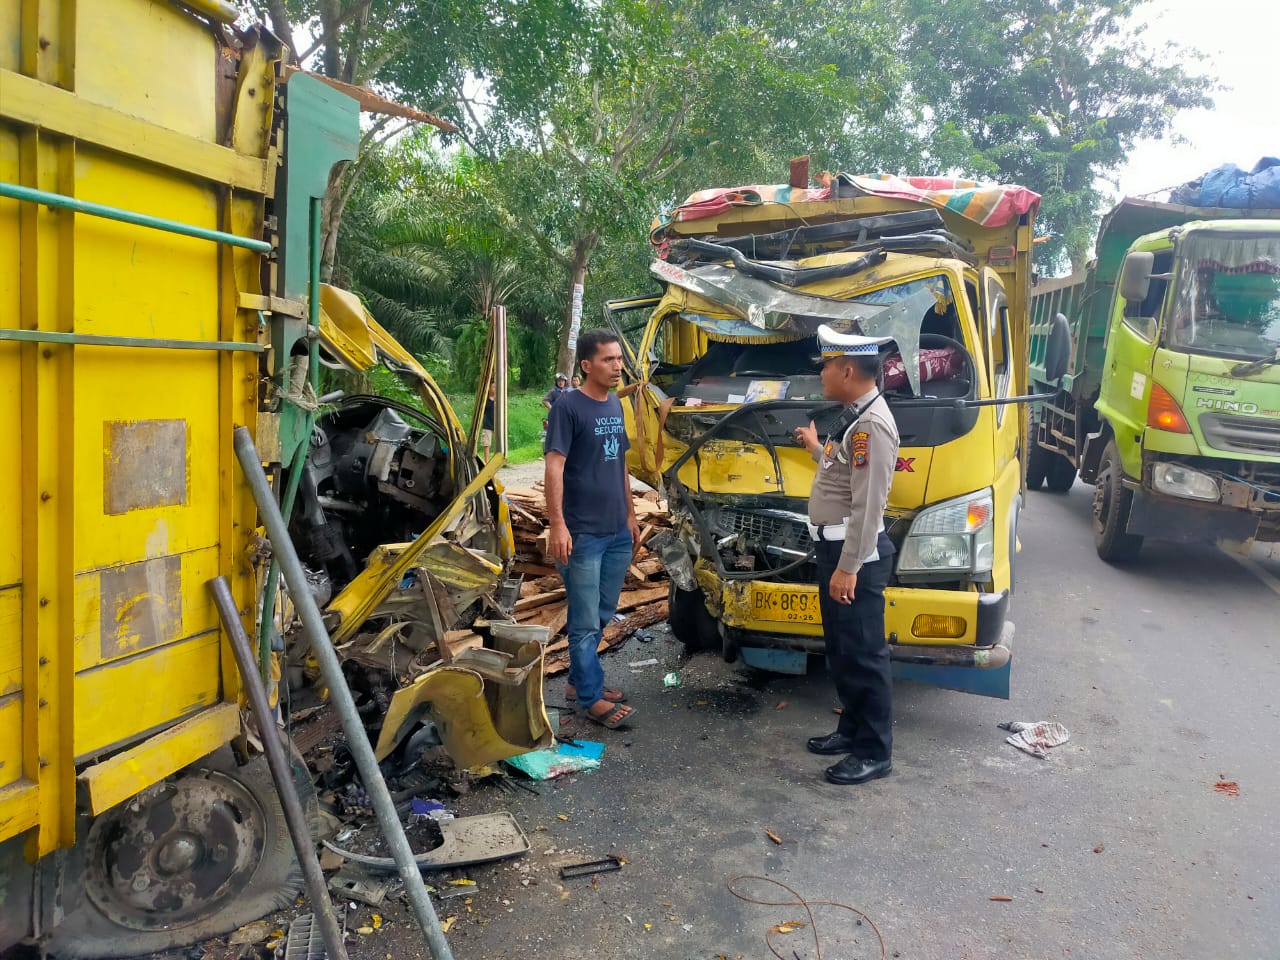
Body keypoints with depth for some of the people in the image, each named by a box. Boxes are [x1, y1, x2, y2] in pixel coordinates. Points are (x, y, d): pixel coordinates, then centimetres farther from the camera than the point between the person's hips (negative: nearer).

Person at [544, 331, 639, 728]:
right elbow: (554, 467, -16)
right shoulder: (568, 406, -11)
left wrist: (630, 514, 20)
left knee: (601, 616, 15)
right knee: (585, 621, 1)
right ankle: (591, 698, 11)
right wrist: (557, 525, -23)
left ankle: (580, 680, 29)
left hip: (617, 532, 8)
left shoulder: (615, 405, 12)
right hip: (582, 534, -8)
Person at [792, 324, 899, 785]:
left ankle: (874, 752, 10)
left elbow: (868, 504, -24)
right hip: (834, 548, 11)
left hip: (855, 555, -11)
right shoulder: (853, 416, 12)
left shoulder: (871, 424, -20)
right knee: (841, 649, 19)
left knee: (863, 655, -1)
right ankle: (852, 729, 33)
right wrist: (817, 448, 34)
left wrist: (848, 567, -24)